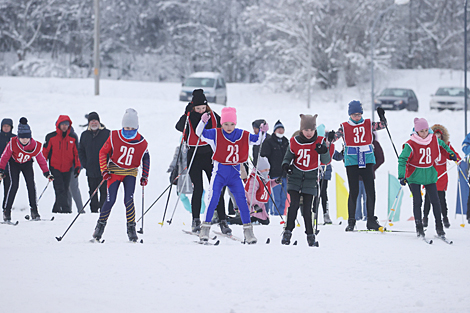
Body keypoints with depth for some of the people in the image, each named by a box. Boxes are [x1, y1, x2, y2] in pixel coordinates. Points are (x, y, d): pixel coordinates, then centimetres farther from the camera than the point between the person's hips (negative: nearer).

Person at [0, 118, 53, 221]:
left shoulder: (35, 146, -27)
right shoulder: (13, 143, -31)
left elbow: (41, 160, -12)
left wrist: (47, 173, -12)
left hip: (27, 164, 2)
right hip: (14, 163, -2)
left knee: (31, 184, -11)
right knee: (14, 184, -16)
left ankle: (34, 211, -2)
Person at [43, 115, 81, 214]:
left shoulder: (73, 138, 7)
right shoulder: (51, 137, 0)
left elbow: (76, 153, 14)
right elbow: (45, 152, 5)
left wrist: (77, 166, 9)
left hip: (67, 169, 3)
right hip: (55, 168, -3)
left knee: (65, 190, 6)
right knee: (60, 190, -14)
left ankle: (57, 209, 16)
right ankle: (65, 208, -20)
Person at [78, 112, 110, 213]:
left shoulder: (107, 133, -1)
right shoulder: (85, 135, 10)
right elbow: (81, 151, 17)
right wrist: (84, 164, 5)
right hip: (91, 170, 4)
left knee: (103, 191, -5)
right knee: (92, 192, 8)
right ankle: (93, 210, 14)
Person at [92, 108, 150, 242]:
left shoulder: (141, 142, -7)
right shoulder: (114, 136, -10)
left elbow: (146, 159, 10)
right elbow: (103, 152, 0)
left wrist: (145, 177, 6)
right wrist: (104, 170, -6)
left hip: (130, 173, 1)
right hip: (114, 171, -1)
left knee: (129, 200, -16)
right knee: (110, 200, -12)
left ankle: (131, 228, -6)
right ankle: (100, 225, 6)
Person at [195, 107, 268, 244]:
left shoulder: (243, 135, 3)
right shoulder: (215, 134, -3)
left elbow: (257, 140, 14)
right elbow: (200, 133, -9)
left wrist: (262, 132, -6)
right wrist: (203, 122, -27)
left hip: (235, 174, 2)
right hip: (219, 173, -2)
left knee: (241, 200, -6)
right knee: (213, 200, -11)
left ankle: (248, 229, 2)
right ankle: (205, 228, -1)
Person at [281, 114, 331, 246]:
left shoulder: (319, 142, -4)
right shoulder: (294, 142, -1)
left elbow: (326, 161, -7)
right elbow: (288, 156, 10)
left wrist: (324, 152, -29)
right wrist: (285, 164, -12)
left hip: (310, 179, -1)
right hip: (295, 177, 1)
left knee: (307, 208, -3)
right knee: (294, 204, -12)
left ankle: (310, 234, 10)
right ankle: (288, 231, -4)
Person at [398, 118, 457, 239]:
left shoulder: (434, 140, -2)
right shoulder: (411, 144, -14)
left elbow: (442, 144, 22)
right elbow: (402, 159, -12)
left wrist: (450, 153, 30)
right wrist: (402, 176, -20)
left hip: (429, 174, 3)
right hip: (415, 175, -3)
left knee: (435, 201, -1)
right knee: (417, 201, -7)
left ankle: (439, 227, 7)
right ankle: (419, 228, 2)